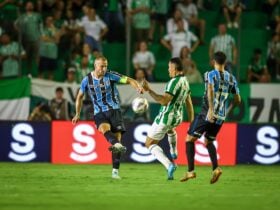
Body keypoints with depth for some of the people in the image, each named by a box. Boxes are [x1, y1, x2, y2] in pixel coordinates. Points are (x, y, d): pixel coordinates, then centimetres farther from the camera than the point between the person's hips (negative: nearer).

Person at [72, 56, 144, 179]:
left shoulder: (110, 75, -5)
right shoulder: (87, 80, 1)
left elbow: (129, 80, -10)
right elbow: (80, 96, 16)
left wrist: (138, 87, -31)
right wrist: (77, 115, 18)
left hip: (114, 110, 0)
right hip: (99, 112, 0)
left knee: (117, 136, -8)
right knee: (105, 128, -32)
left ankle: (115, 171, -3)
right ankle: (118, 145, -64)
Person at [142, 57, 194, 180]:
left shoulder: (174, 82, -23)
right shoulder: (185, 81, 5)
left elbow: (164, 101, -31)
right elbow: (189, 104, 14)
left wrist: (149, 90, -32)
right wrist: (191, 121, 23)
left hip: (165, 117, -8)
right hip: (178, 118, 8)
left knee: (150, 143, 5)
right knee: (170, 128, 44)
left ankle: (169, 165, -15)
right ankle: (174, 153, 61)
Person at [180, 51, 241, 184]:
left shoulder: (210, 74, -5)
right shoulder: (231, 78, 10)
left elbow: (211, 89, -26)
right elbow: (237, 99, 15)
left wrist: (211, 109, -35)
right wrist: (229, 110, 33)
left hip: (207, 114, -6)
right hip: (220, 117, 6)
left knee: (189, 139, 5)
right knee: (208, 141, 24)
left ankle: (191, 171, -3)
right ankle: (216, 168, 3)